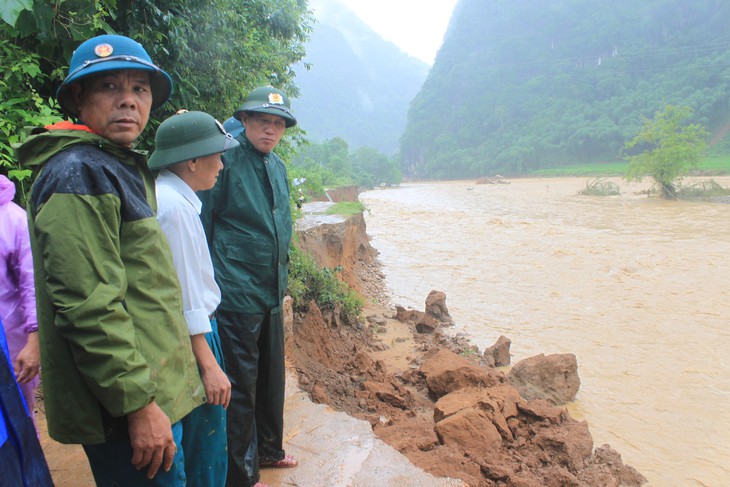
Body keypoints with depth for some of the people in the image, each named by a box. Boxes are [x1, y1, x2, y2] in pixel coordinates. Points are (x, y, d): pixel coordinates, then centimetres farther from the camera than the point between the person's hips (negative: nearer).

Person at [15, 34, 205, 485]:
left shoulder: (122, 168, 15)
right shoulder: (79, 173, -18)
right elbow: (88, 308, -26)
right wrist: (139, 403, -23)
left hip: (151, 389, 10)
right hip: (127, 408, -10)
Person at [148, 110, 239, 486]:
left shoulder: (163, 196, 8)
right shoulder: (176, 207, -22)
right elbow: (185, 298, -23)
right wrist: (209, 365, -19)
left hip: (193, 331, 10)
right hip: (190, 341, -10)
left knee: (203, 443, 24)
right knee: (205, 447, 6)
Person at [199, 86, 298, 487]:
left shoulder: (278, 167, 12)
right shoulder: (225, 159, -12)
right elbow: (201, 225, -9)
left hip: (271, 294, 8)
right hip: (235, 296, -8)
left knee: (271, 376, 20)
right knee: (240, 384, 4)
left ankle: (267, 448, 41)